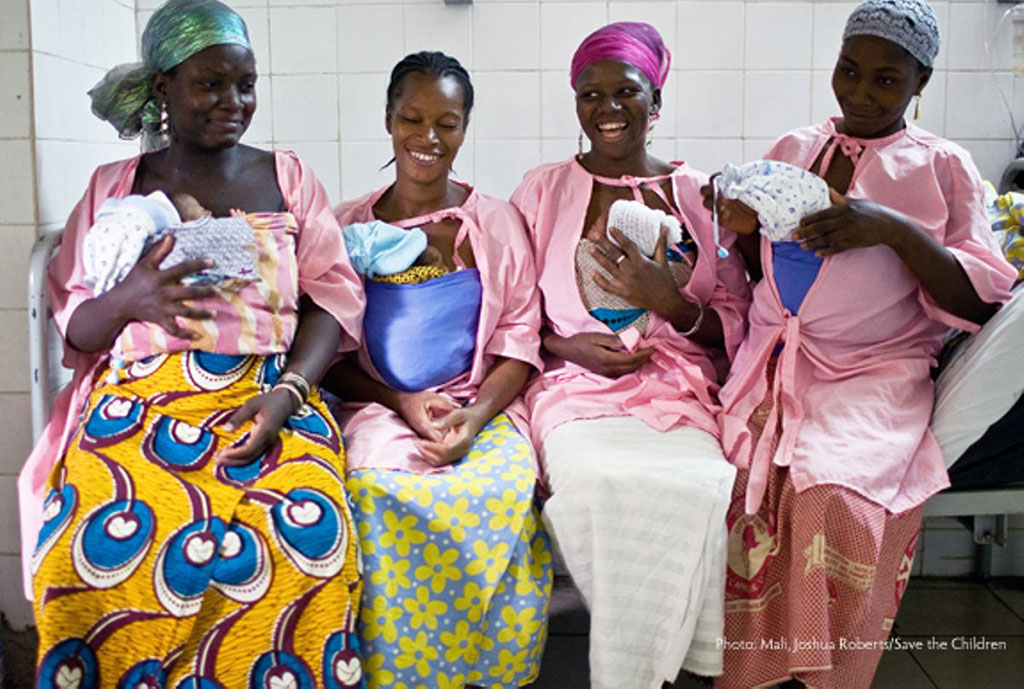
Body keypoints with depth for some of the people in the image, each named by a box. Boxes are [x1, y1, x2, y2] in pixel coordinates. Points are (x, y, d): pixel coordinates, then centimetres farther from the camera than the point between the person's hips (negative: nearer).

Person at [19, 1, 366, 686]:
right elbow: (73, 329, 11)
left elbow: (335, 297, 6)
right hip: (137, 396, 1)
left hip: (268, 391, 0)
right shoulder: (112, 187, 14)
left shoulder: (288, 178, 14)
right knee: (102, 541, -29)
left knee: (303, 531, -32)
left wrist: (287, 391, -12)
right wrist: (128, 298, -13)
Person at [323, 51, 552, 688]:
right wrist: (403, 402, -10)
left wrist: (476, 414, -14)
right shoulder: (348, 227, 10)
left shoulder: (498, 223, 10)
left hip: (483, 405, 0)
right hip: (379, 405, 0)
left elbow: (519, 337, 4)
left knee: (503, 490, -31)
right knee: (378, 487, -32)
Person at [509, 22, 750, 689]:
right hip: (575, 382, 0)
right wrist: (568, 345, -7)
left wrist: (671, 303, -10)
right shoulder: (542, 189, 12)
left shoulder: (700, 195, 13)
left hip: (679, 384, 1)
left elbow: (734, 325, 10)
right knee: (591, 477, -33)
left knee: (700, 485, -30)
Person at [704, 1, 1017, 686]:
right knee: (749, 476, -25)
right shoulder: (793, 148, 16)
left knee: (834, 491, -31)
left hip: (877, 375, -3)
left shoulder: (942, 166, 5)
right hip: (773, 364, 3)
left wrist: (897, 231, -18)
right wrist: (742, 225, 0)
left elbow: (978, 301, -3)